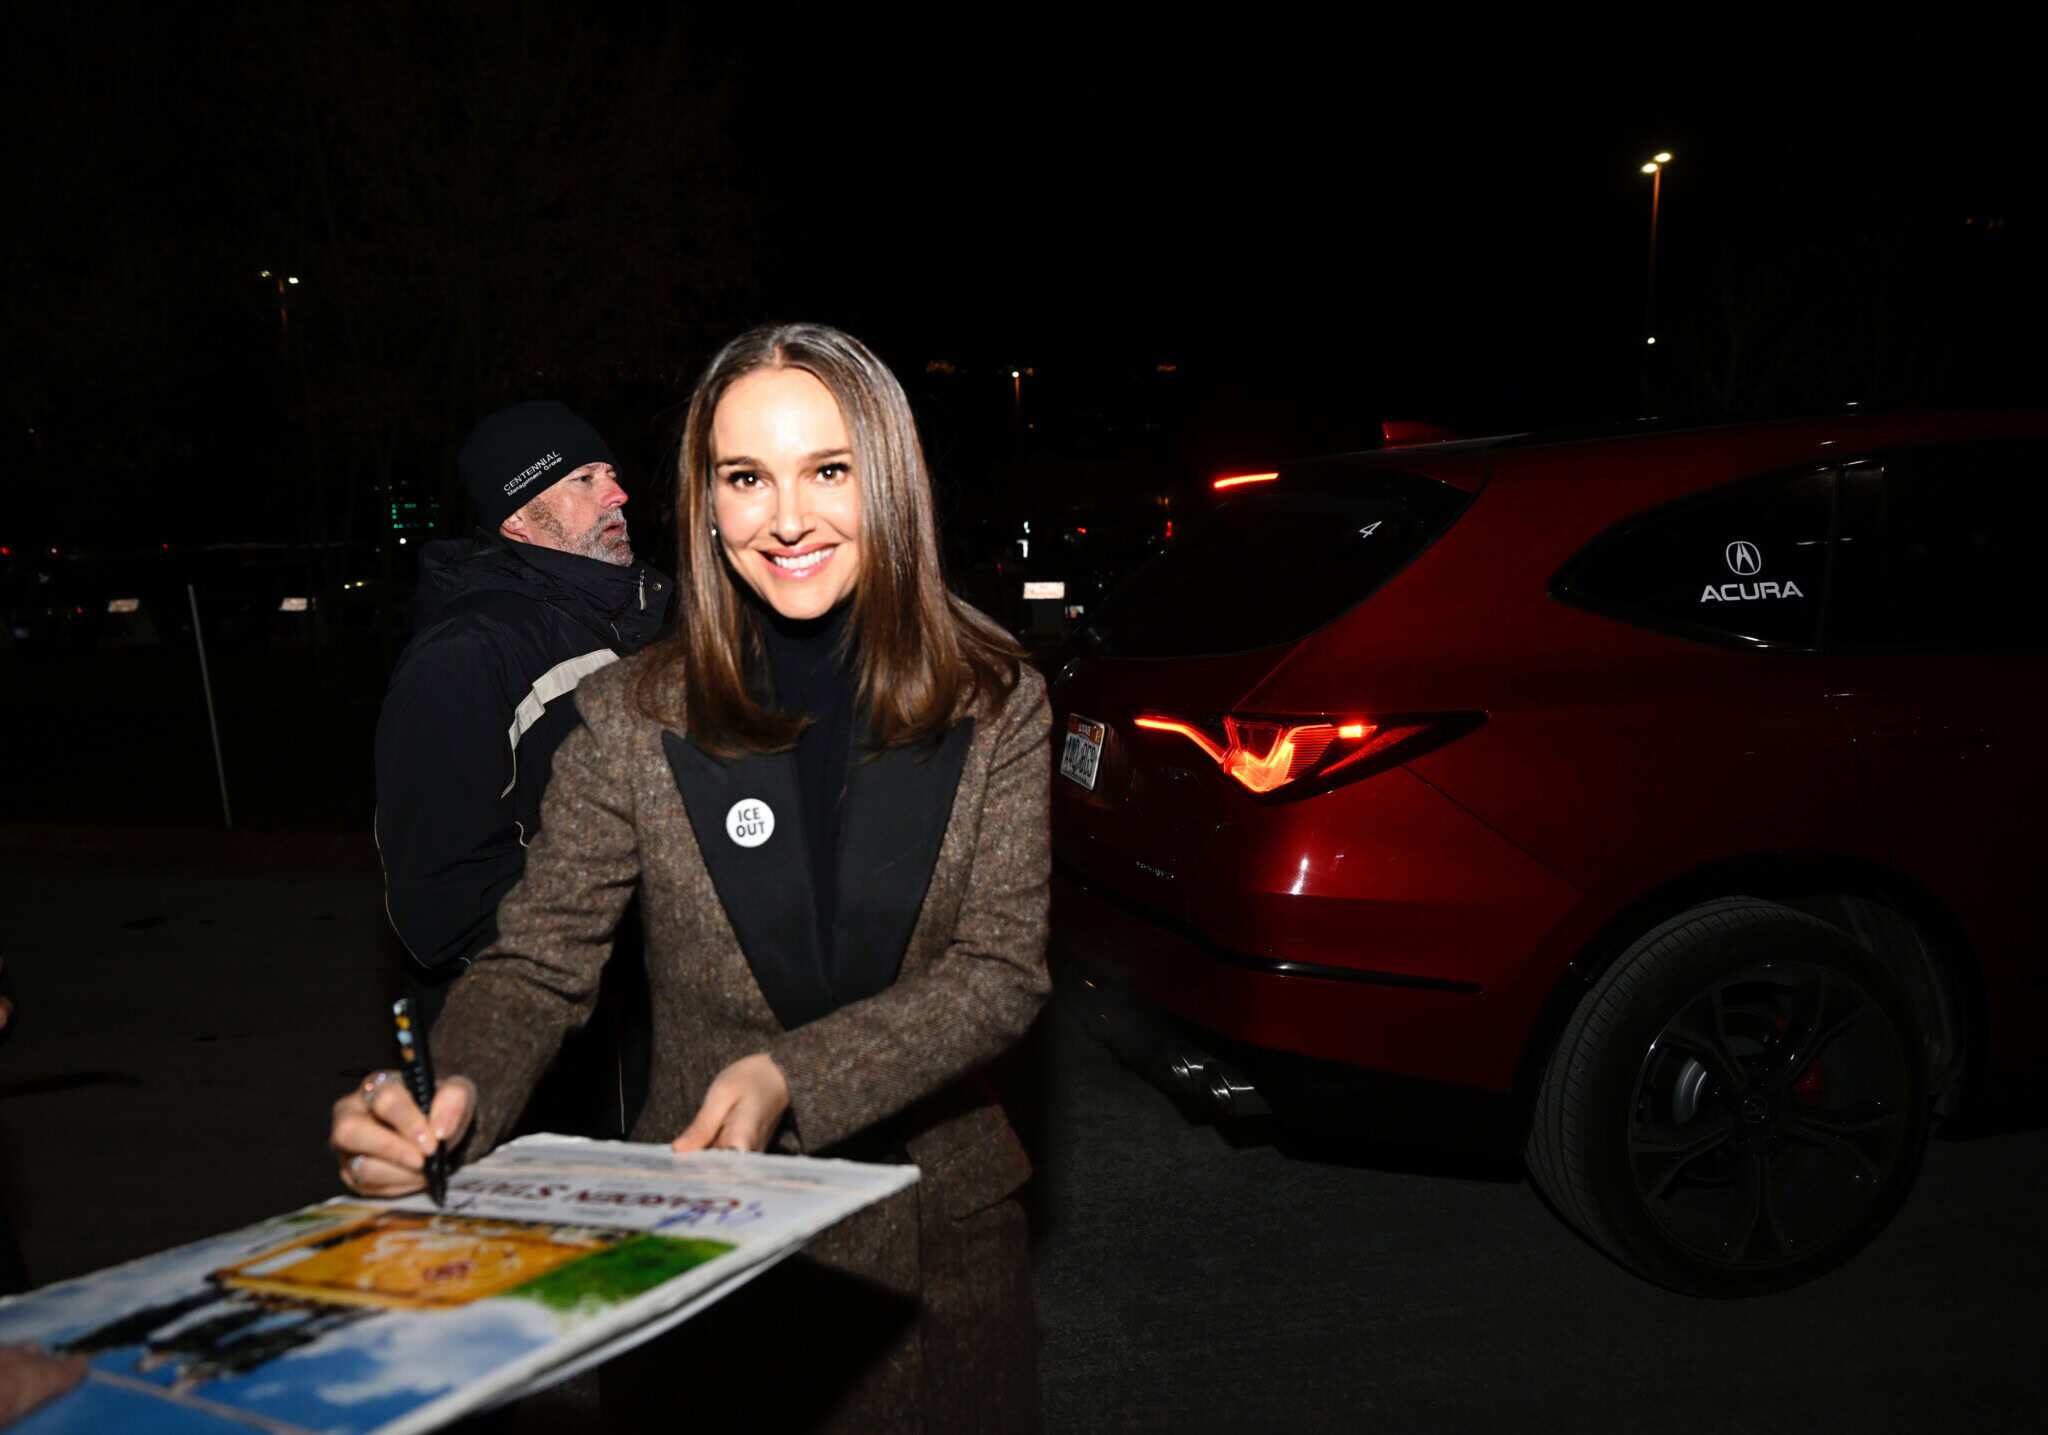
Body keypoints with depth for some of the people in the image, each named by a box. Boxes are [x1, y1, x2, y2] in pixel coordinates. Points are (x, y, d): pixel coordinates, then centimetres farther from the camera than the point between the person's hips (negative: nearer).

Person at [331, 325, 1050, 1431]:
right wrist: (446, 1101, -27)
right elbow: (537, 964, -6)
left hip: (938, 1222, 1)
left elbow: (1003, 973, -11)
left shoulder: (993, 705, -8)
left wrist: (789, 1078, -24)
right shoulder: (633, 717, -7)